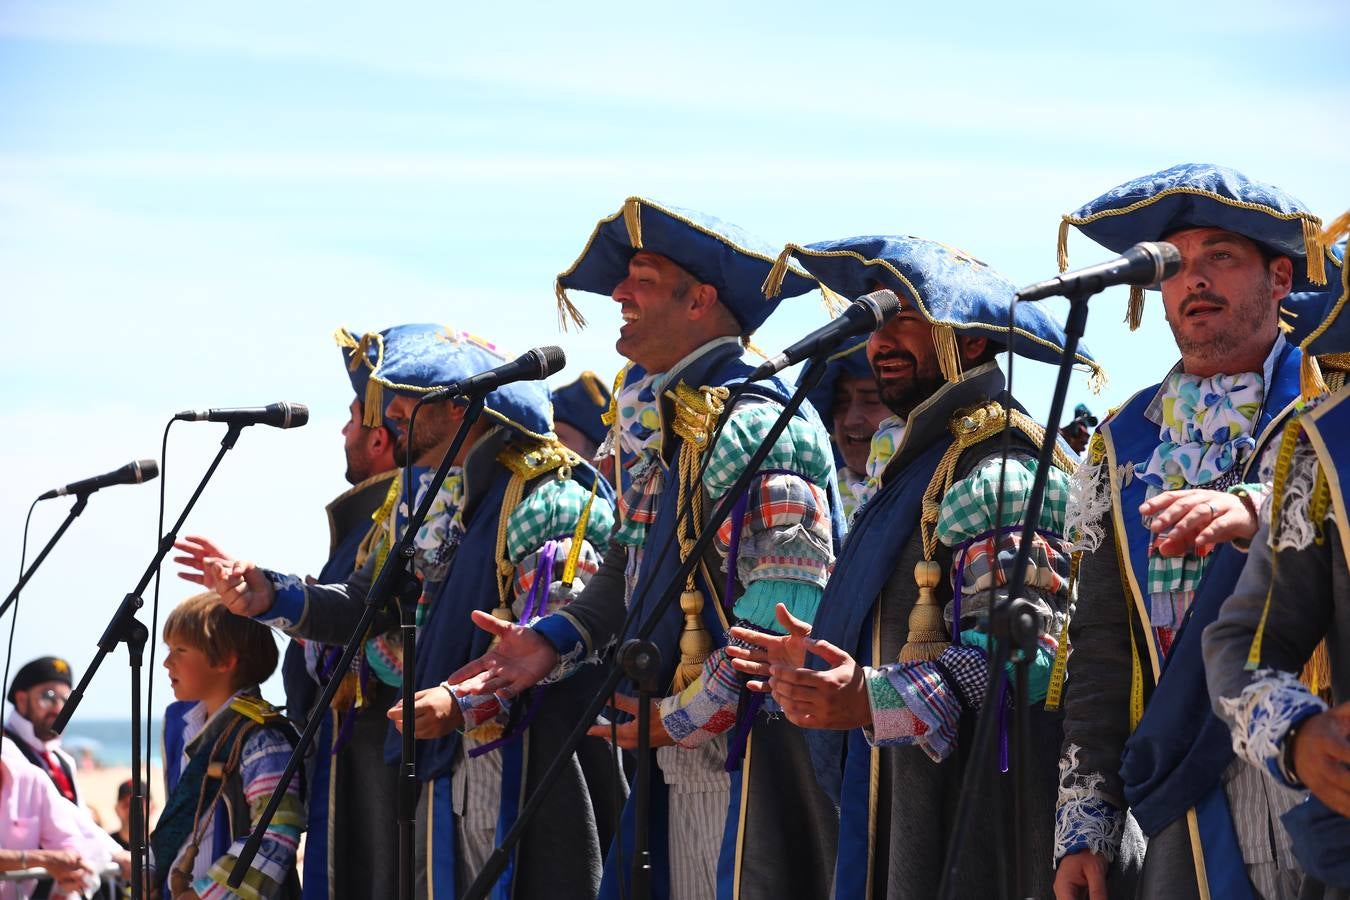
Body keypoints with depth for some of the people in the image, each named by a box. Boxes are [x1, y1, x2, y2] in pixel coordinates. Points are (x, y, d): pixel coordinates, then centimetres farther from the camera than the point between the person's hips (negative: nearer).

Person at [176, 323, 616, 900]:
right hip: (443, 758, 8)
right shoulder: (421, 496, 16)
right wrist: (269, 598, -1)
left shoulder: (547, 499, -12)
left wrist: (465, 701, -32)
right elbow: (366, 607, 13)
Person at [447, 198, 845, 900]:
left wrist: (681, 718, -16)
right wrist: (551, 643, 6)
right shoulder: (655, 426, 15)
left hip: (751, 757, -9)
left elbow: (785, 609, -22)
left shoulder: (753, 425, -15)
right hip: (676, 762, 9)